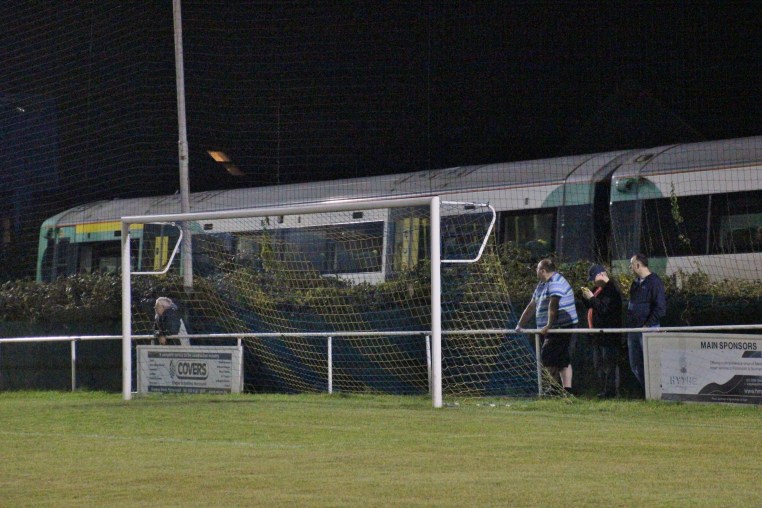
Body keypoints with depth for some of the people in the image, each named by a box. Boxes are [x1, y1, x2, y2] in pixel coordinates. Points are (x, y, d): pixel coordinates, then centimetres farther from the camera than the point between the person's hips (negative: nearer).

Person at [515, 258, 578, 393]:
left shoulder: (556, 283, -14)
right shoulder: (542, 285, 19)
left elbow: (553, 305, -27)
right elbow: (532, 306, 24)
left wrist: (548, 326, -33)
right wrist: (520, 325, 23)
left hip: (562, 327, -10)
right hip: (553, 330, 10)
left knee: (547, 357, -12)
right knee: (563, 361, 6)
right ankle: (567, 389, 5)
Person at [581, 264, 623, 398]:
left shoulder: (611, 289, -15)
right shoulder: (600, 288, 17)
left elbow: (604, 308, -24)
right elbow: (590, 306, 21)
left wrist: (591, 298, -20)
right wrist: (585, 297, 3)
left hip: (609, 335, -11)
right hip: (599, 334, 11)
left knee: (609, 364, -10)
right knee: (599, 365, 14)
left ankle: (611, 391, -8)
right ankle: (604, 390, 20)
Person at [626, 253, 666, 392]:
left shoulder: (654, 282, -11)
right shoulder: (636, 283, 15)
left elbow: (660, 308, -15)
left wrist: (647, 325, -16)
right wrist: (629, 324, 13)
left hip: (648, 329, -9)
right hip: (633, 329, 9)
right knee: (635, 365, 10)